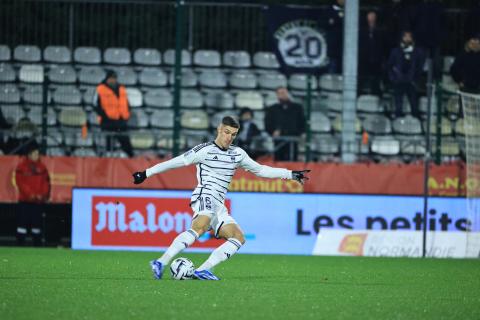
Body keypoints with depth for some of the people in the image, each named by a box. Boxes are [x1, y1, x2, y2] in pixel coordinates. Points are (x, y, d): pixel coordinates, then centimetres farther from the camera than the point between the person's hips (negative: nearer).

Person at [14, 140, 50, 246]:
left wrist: (44, 195, -9)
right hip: (25, 201, -3)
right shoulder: (21, 167, -2)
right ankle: (20, 244, -2)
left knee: (37, 222, 8)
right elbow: (21, 183, -9)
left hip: (39, 201, 3)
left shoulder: (42, 167, 9)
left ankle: (38, 244, 13)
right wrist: (31, 195, -16)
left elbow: (46, 182, 6)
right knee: (23, 222, -5)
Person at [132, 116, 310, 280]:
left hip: (219, 206, 8)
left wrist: (291, 175, 26)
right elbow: (175, 162, 4)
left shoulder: (237, 154, 20)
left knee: (238, 238, -8)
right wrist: (147, 173, 3)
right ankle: (162, 262, -44)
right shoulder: (205, 150, 1)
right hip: (205, 197, -8)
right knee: (200, 227, -35)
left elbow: (260, 170, 29)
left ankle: (202, 271, -21)